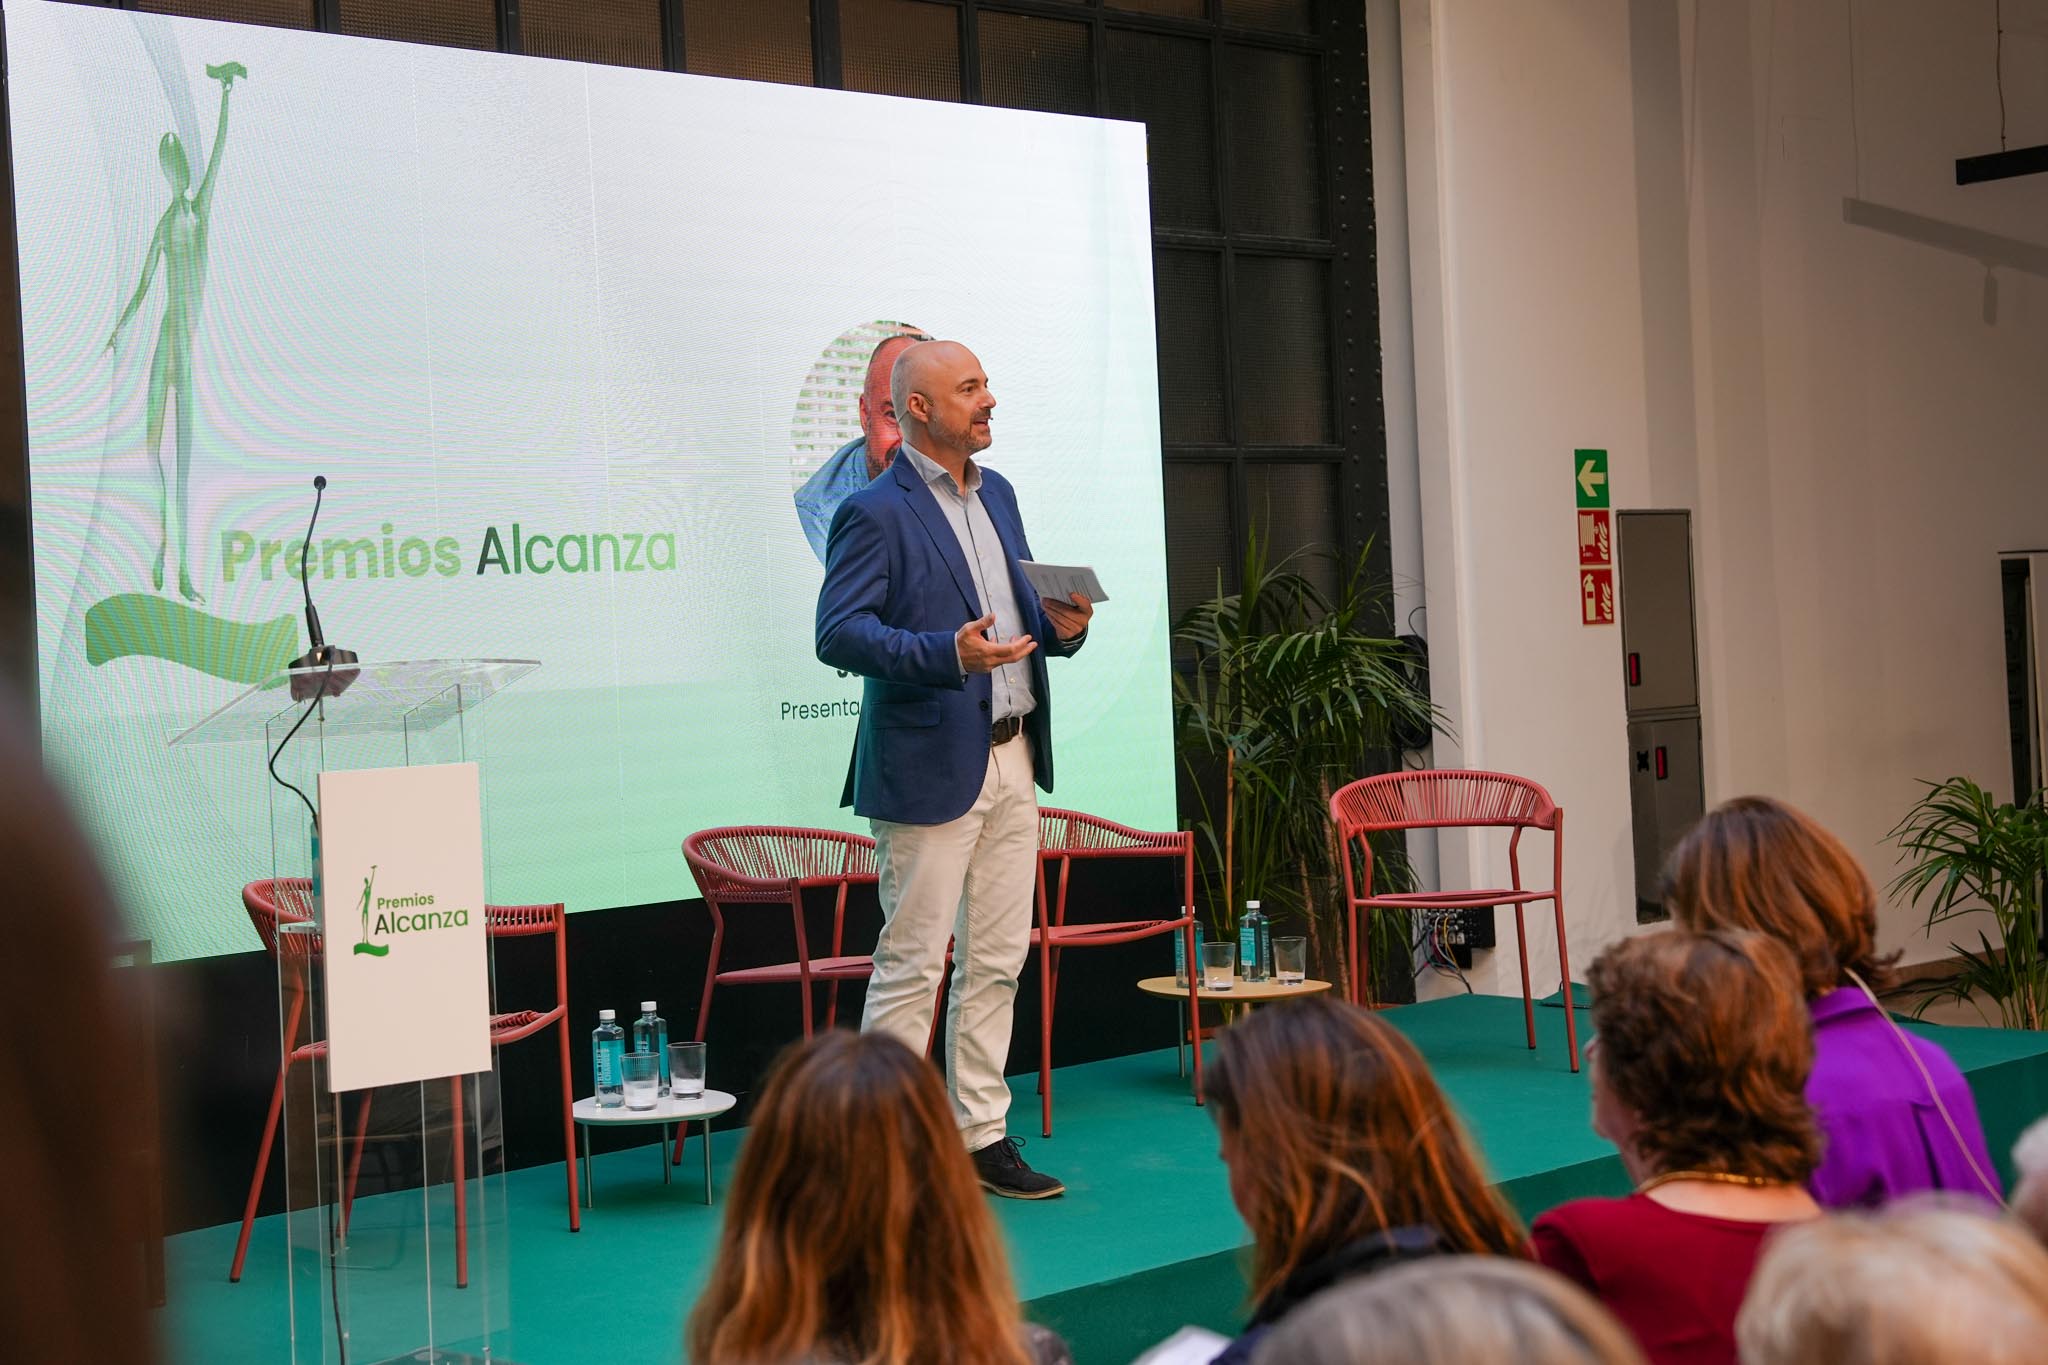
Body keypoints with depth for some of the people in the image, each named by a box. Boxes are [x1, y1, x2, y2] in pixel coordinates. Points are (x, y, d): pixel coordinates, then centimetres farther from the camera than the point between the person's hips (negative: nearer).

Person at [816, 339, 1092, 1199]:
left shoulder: (995, 493, 15)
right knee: (911, 964, -4)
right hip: (931, 766, -8)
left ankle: (981, 1137, 21)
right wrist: (947, 654, -30)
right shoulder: (874, 513, -10)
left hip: (1012, 758, 8)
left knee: (996, 962, 12)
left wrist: (1062, 624, 0)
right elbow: (838, 633, -19)